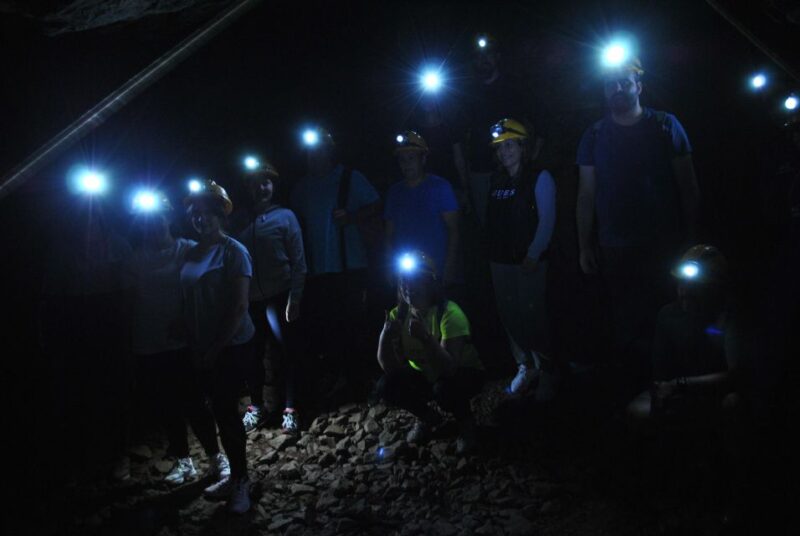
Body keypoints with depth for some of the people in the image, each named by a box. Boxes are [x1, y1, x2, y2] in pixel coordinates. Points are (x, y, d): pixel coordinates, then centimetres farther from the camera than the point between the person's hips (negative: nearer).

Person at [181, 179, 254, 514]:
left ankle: (241, 481, 14)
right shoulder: (193, 252, 7)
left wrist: (216, 348, -14)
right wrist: (195, 345, 3)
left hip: (232, 346, -6)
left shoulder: (233, 251, -12)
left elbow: (240, 307, -15)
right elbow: (190, 302, 10)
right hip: (203, 348, 6)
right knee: (221, 411, 13)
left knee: (226, 411, -2)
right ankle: (236, 476, 26)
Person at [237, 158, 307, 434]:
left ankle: (290, 408, 10)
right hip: (250, 299, 3)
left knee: (288, 351, 0)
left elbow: (298, 261, -3)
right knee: (253, 353, 7)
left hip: (279, 297, -2)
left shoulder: (284, 216, 1)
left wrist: (295, 298, -11)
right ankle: (256, 405, 23)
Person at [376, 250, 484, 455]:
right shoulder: (398, 315, -15)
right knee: (386, 386, -20)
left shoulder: (450, 313, -30)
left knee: (444, 388, -36)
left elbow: (448, 369, -38)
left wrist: (426, 337, -53)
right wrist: (385, 336, -39)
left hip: (463, 374, -4)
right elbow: (389, 367, -20)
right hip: (425, 375, 5)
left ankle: (466, 421, -1)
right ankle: (427, 417, 9)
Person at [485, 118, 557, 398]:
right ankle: (525, 367, 20)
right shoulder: (496, 180, 12)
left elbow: (547, 220, -10)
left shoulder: (539, 178, -4)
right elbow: (492, 221, 12)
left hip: (529, 262, -5)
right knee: (509, 316, 7)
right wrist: (493, 251, 4)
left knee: (533, 315, -8)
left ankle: (548, 372, 5)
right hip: (500, 260, 5)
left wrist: (533, 255, -17)